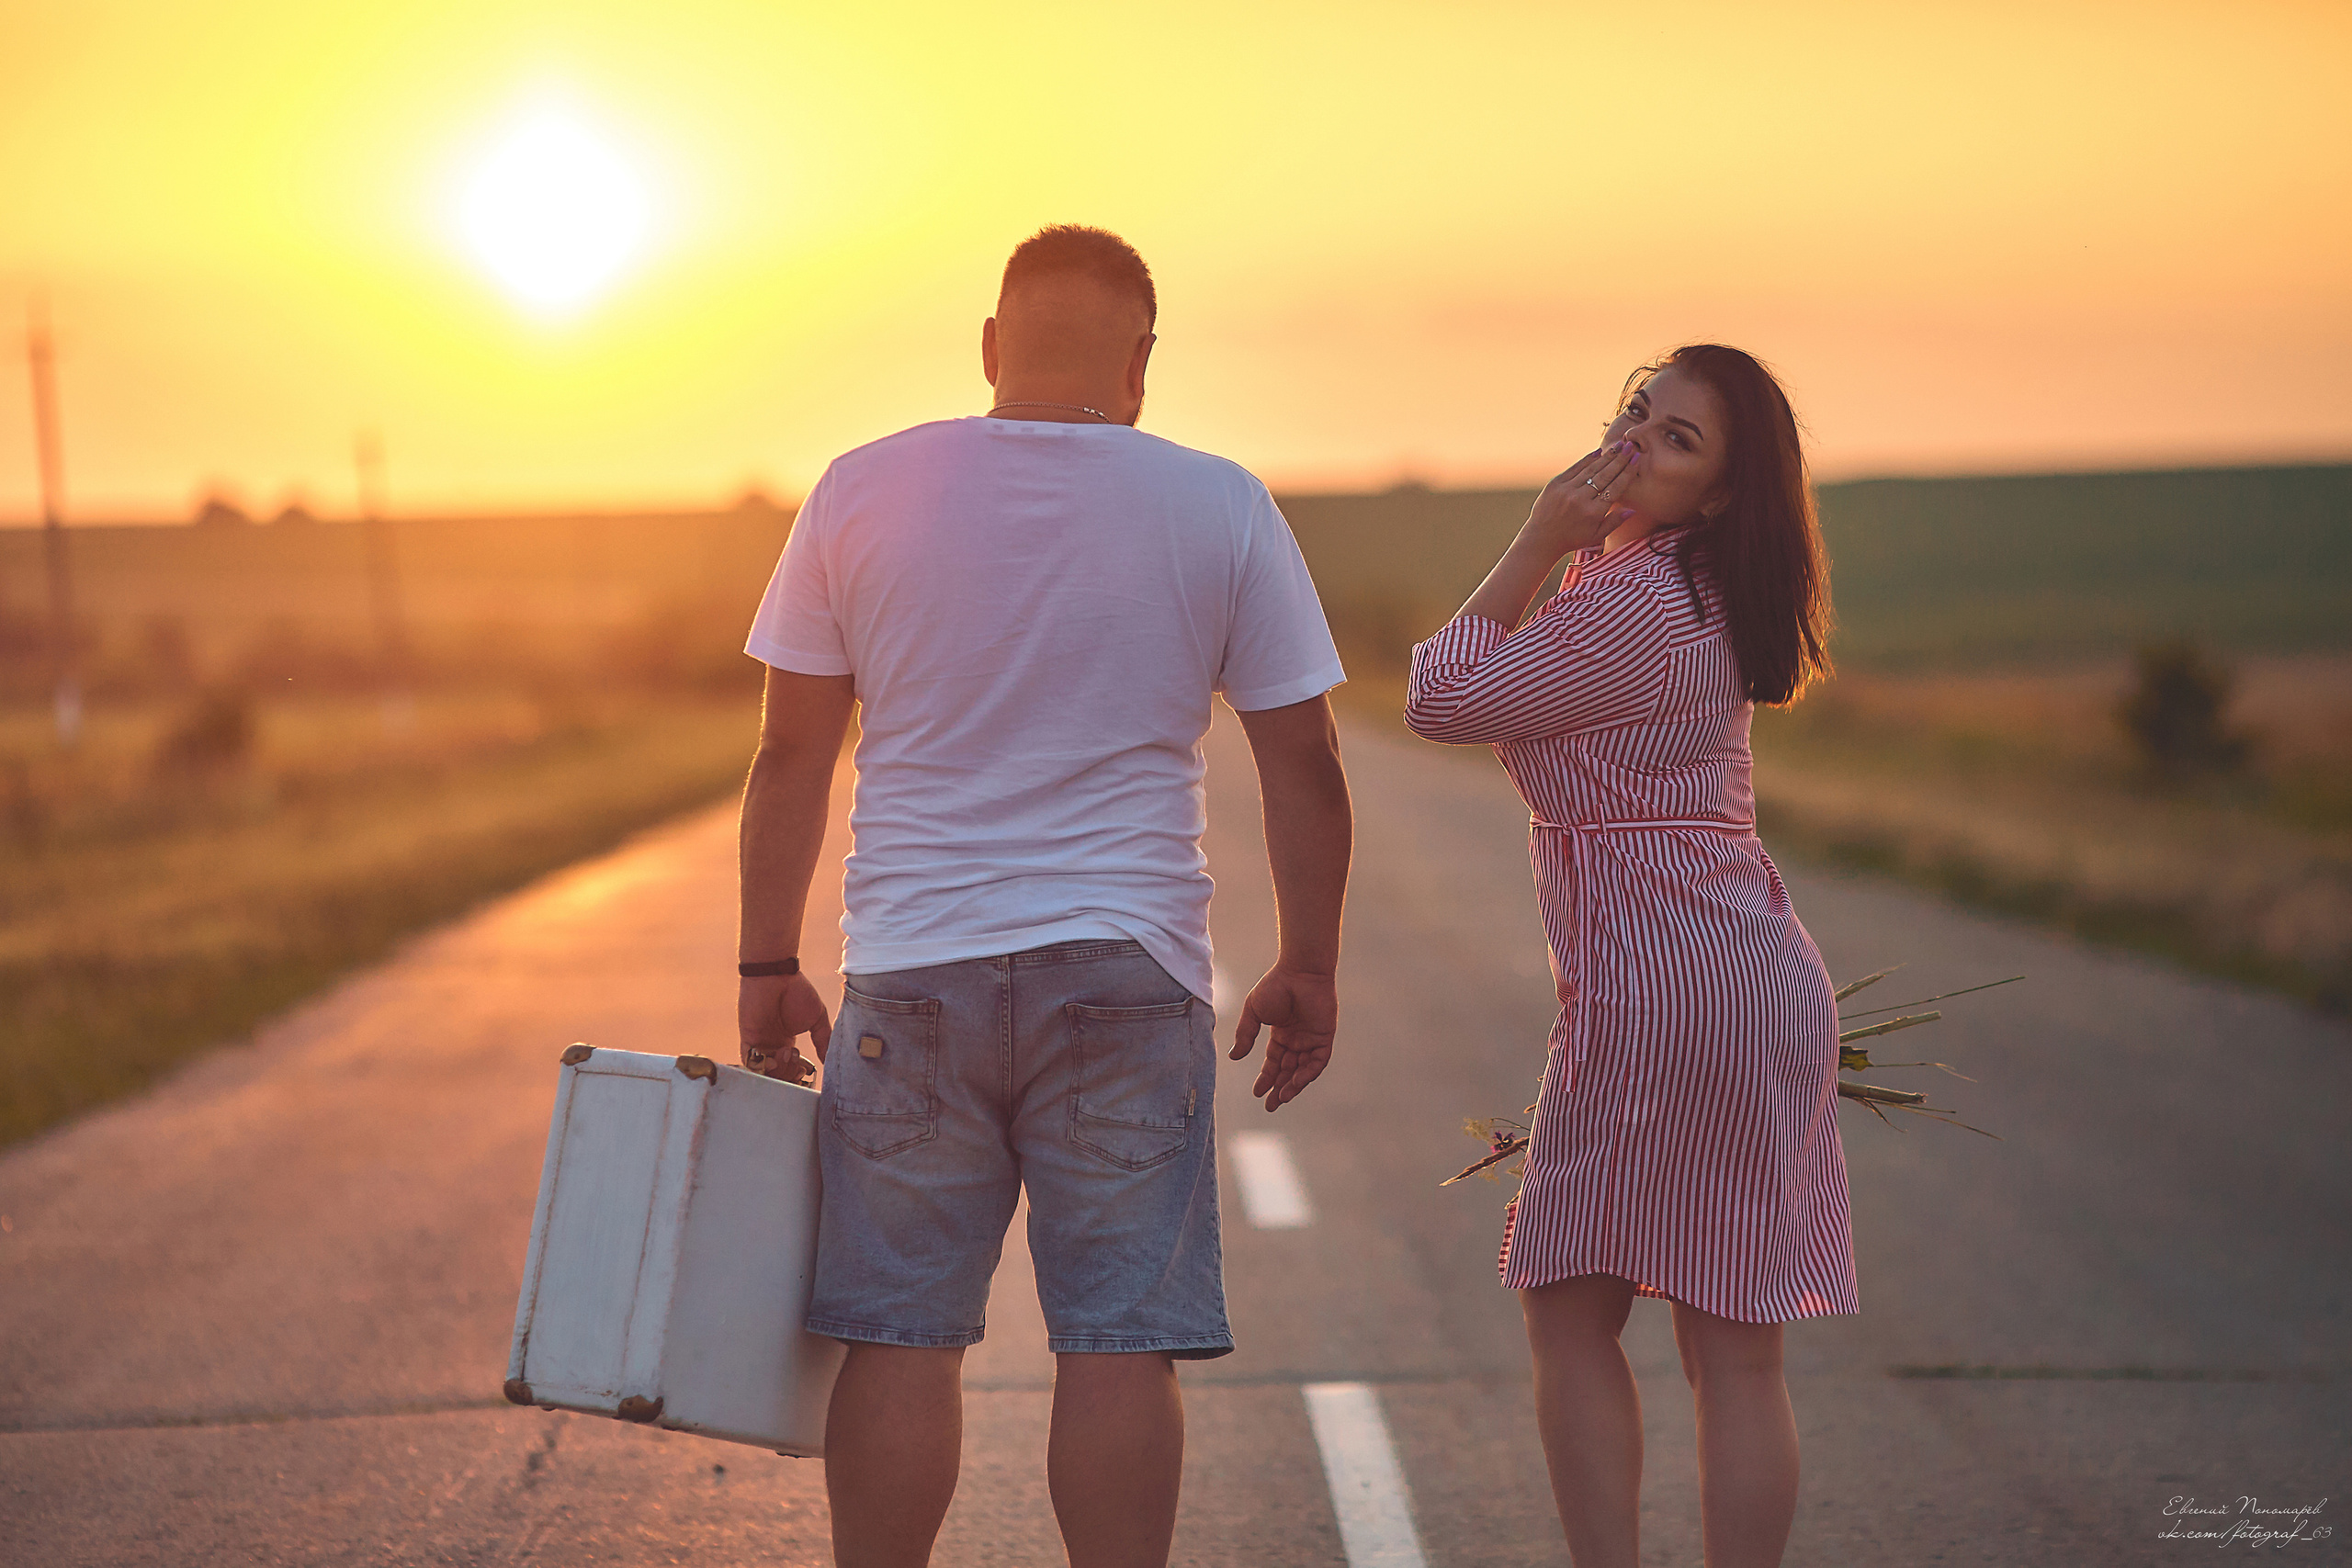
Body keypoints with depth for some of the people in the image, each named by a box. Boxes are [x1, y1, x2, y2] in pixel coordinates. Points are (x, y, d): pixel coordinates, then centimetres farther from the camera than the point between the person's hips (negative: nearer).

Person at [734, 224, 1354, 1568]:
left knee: (900, 1335, 7)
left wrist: (770, 966, 12)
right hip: (1129, 978, -1)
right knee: (1120, 1343, 2)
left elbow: (791, 760, 3)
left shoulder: (863, 493, 1)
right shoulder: (1222, 510, -1)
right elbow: (1305, 769, 1)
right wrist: (1309, 971, 11)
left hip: (912, 977, 1)